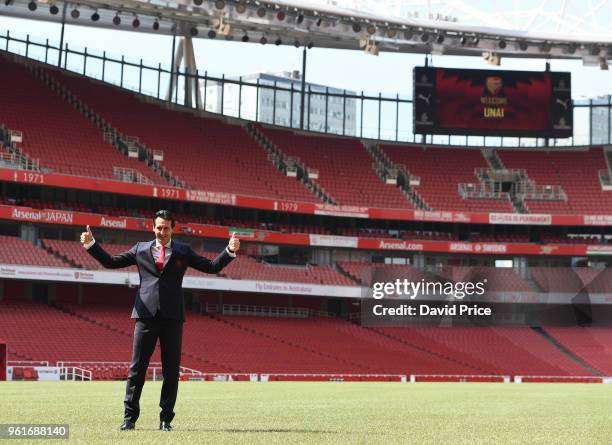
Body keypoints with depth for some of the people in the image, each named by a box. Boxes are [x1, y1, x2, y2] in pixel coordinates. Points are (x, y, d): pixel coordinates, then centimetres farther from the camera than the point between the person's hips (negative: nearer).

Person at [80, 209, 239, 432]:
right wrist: (91, 244, 5)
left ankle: (166, 419, 9)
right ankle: (130, 417, 6)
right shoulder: (141, 249, 11)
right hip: (146, 315, 0)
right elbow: (110, 262, 13)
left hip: (172, 317, 0)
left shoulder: (183, 251, 10)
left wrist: (230, 251, -5)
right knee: (137, 368, 0)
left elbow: (212, 267, 8)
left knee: (171, 370, 2)